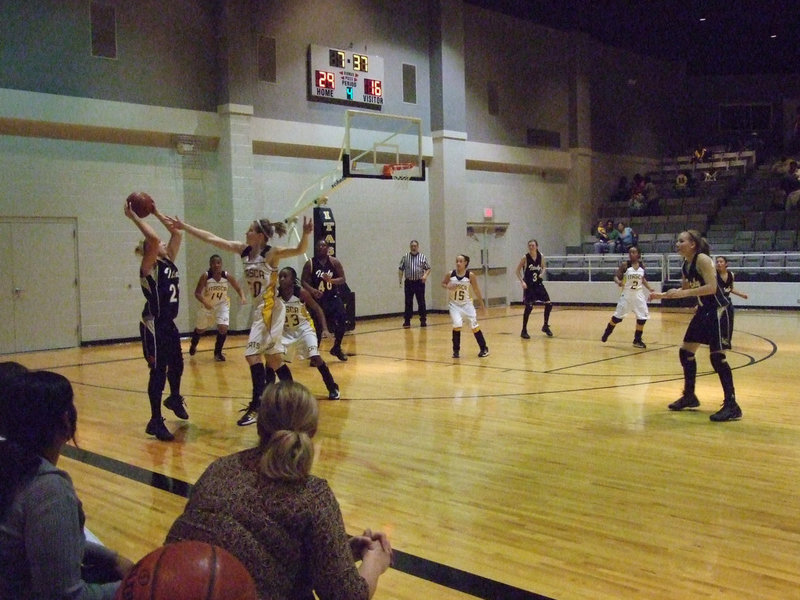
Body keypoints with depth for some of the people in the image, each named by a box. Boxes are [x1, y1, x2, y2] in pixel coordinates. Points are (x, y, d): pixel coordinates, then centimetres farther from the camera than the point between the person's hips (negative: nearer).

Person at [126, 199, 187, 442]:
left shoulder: (169, 262, 11)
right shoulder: (149, 267, -11)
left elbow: (177, 233, 12)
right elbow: (152, 238, -27)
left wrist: (156, 213, 14)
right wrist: (133, 217, -20)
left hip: (169, 323, 9)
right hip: (153, 325, -8)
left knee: (177, 364, 23)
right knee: (158, 371, -6)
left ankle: (175, 399, 49)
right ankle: (155, 421, 2)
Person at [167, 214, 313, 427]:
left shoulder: (271, 253, -13)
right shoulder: (243, 250, 6)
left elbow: (298, 250, -25)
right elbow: (211, 238, 8)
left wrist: (305, 234, -45)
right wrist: (184, 226, 9)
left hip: (270, 309, -8)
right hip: (259, 309, 8)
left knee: (253, 354, -13)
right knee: (273, 358, 13)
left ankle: (257, 405, -10)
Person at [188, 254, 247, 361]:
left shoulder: (227, 276, -19)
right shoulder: (205, 276, -24)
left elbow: (238, 289, -9)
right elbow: (197, 293, -21)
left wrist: (243, 297, -30)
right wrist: (204, 302, -39)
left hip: (222, 305, 0)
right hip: (208, 305, 0)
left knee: (223, 327, -18)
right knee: (200, 329, 18)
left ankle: (218, 352, 4)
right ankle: (193, 345, 51)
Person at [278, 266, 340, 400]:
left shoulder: (301, 293, -20)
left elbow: (317, 309, -9)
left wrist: (325, 329, -15)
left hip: (303, 329, -3)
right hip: (286, 331, 3)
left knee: (315, 357, -16)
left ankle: (333, 388, -1)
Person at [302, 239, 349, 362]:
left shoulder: (334, 262, 1)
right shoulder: (310, 263, -5)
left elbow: (343, 279, 0)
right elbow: (304, 282, -7)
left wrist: (331, 280, -20)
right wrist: (312, 290, -26)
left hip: (333, 297, 2)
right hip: (317, 299, -2)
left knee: (342, 322, -8)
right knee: (317, 327, -6)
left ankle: (336, 348, 15)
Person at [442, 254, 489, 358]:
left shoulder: (470, 275, -12)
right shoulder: (450, 274, -10)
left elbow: (476, 290, -2)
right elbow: (443, 284, 7)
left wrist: (482, 305, 2)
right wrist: (448, 286, -17)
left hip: (467, 304, 0)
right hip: (454, 304, 0)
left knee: (474, 325, -1)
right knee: (457, 325, -16)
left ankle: (484, 348, 16)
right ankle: (456, 350, 2)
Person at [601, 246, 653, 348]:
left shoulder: (642, 266, 2)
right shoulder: (625, 265, -10)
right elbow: (616, 276, -10)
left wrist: (649, 289, 7)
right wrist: (618, 282, -31)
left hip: (639, 294, 4)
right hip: (627, 294, -4)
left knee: (642, 317, 1)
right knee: (618, 316, 0)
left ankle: (637, 339, 15)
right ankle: (607, 333, 23)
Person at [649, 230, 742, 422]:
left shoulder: (702, 259, -17)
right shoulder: (685, 264, 8)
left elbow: (711, 287, -27)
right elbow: (685, 290, 21)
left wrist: (683, 293, -30)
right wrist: (662, 295, 12)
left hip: (717, 309, -10)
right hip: (703, 310, 10)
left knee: (717, 356, -14)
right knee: (686, 352, 13)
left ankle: (732, 406, -9)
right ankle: (689, 397, 27)